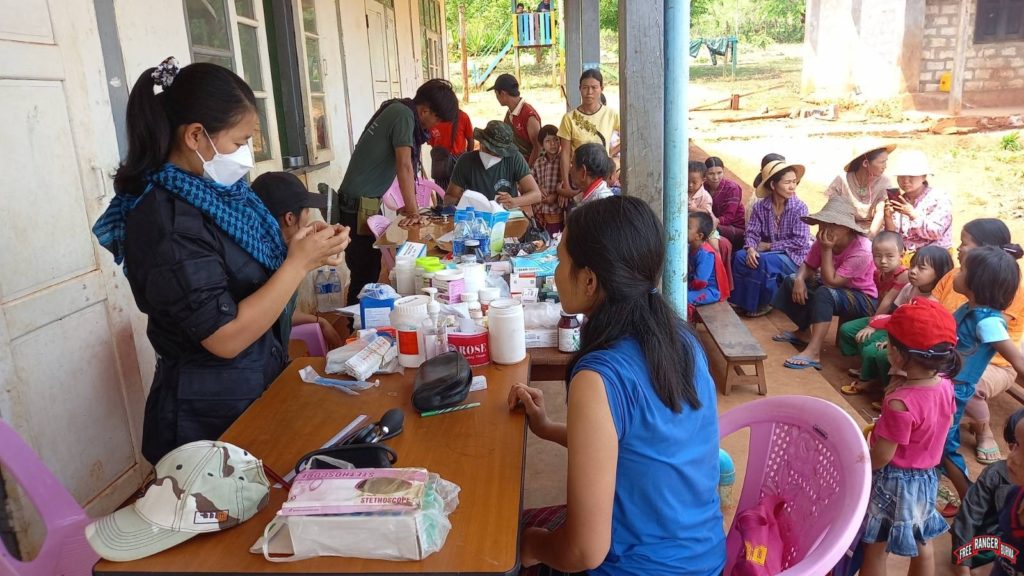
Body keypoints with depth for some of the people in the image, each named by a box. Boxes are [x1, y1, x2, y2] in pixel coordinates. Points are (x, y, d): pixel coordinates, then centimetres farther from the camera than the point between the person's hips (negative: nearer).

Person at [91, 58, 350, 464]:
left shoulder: (211, 191, 1)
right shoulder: (165, 221, -25)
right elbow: (226, 337, -27)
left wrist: (303, 253, -6)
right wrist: (299, 262, -22)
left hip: (254, 389, 8)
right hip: (211, 417, -8)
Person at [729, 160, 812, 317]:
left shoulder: (799, 208, -14)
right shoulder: (760, 206, -4)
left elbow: (800, 242, -18)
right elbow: (751, 233, -5)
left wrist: (768, 246, -18)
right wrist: (750, 248, -28)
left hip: (794, 257, -4)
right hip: (768, 253, 4)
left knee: (763, 261, -31)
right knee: (740, 256, -22)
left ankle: (763, 302, -9)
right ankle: (741, 300, -6)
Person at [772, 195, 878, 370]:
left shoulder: (861, 251, -30)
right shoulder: (824, 240, -9)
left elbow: (831, 282, -31)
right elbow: (808, 266, -1)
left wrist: (827, 249, -33)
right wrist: (799, 279, -24)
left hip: (864, 299, -8)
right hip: (838, 289, 8)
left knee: (824, 293, -36)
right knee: (791, 281, 0)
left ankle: (813, 352, -39)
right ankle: (804, 331, 15)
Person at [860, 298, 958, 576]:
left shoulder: (900, 403, -34)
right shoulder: (944, 385, -11)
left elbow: (881, 457, -25)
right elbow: (947, 422, 11)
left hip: (894, 482, -7)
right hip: (926, 477, 7)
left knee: (875, 548, 13)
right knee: (922, 543, 26)